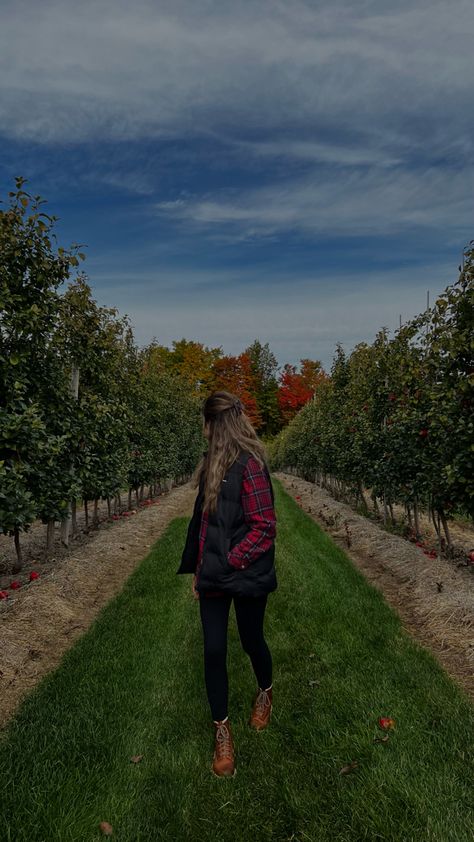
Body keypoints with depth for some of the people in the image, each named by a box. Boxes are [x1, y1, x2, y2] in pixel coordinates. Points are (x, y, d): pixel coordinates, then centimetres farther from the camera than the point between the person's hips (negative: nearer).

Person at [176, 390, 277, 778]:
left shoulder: (249, 465, -20)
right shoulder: (213, 464, 5)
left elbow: (264, 526, -20)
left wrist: (230, 562, -19)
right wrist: (197, 568, 13)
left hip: (246, 574, -6)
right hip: (213, 574, 6)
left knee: (251, 640, 17)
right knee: (213, 649, 9)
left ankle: (266, 692, 49)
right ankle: (222, 730, 29)